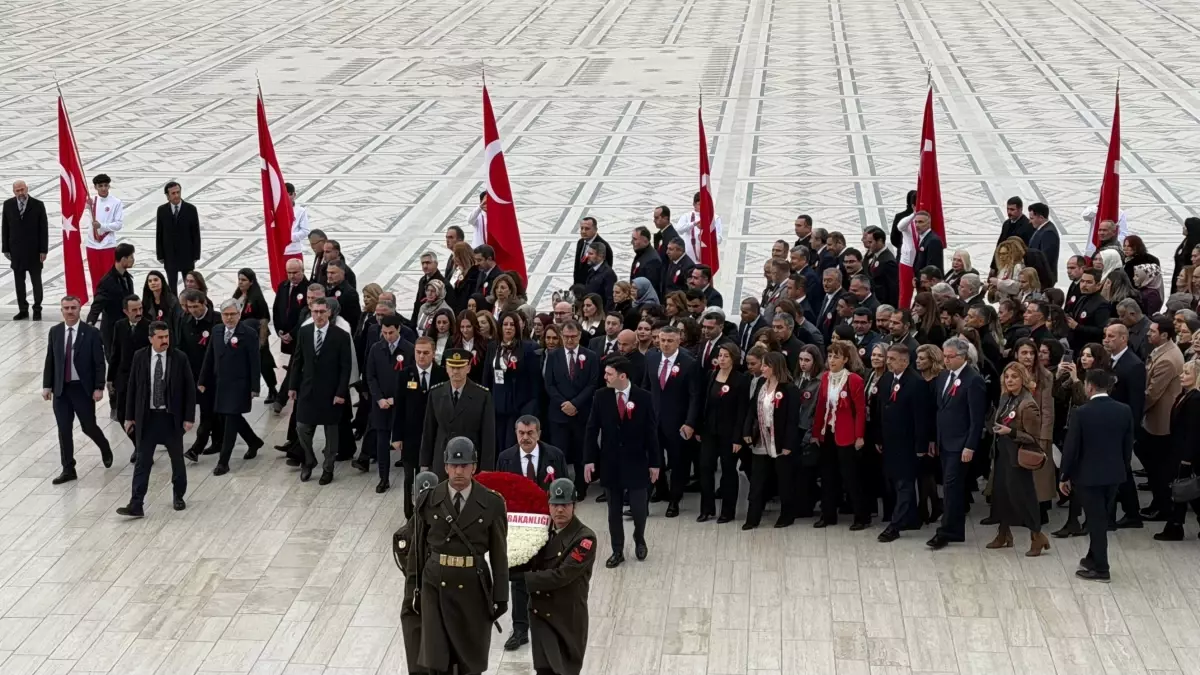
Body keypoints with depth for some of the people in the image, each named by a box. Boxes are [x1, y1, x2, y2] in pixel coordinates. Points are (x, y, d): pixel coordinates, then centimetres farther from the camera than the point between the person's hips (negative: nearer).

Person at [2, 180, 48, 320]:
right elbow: (5, 228, 6)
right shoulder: (8, 205, 2)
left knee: (36, 281, 5)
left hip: (34, 250, -2)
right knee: (19, 282, 6)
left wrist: (43, 250, -8)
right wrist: (6, 249, 3)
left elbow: (43, 229, -5)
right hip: (16, 250, 2)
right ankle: (23, 310, 12)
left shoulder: (38, 205, -6)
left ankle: (37, 310, 13)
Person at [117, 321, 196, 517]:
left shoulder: (179, 358, -6)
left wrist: (189, 417, -7)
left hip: (171, 417, 0)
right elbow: (132, 387, 4)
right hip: (147, 417, 1)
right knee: (142, 461, -1)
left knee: (177, 459, 13)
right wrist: (130, 416, 2)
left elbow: (190, 389, -3)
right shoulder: (140, 357, -2)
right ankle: (136, 505, -2)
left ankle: (179, 496, 31)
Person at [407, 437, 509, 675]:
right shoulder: (428, 501, -2)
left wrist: (500, 597, -3)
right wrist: (415, 588, 6)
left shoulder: (492, 504, -6)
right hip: (436, 585, 1)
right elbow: (418, 548, 5)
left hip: (473, 588, 0)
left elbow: (499, 554, -3)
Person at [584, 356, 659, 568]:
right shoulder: (601, 396, -4)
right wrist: (589, 460, -6)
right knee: (614, 509, 8)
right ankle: (617, 551, 20)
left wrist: (655, 463, -4)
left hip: (636, 462, -2)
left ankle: (639, 539, 29)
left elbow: (651, 431, -4)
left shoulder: (643, 397, -8)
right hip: (610, 462, 2)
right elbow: (592, 430, 0)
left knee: (639, 508, -1)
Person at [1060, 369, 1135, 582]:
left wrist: (1064, 476, -3)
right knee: (1101, 518, 19)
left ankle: (1100, 568, 6)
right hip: (1114, 474, 5)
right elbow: (1129, 445, 4)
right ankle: (1094, 558, 31)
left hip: (1088, 474, -5)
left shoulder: (1081, 413, -17)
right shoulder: (1124, 411, -3)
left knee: (1096, 520, 2)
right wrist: (1123, 468, 17)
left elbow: (1071, 447, -13)